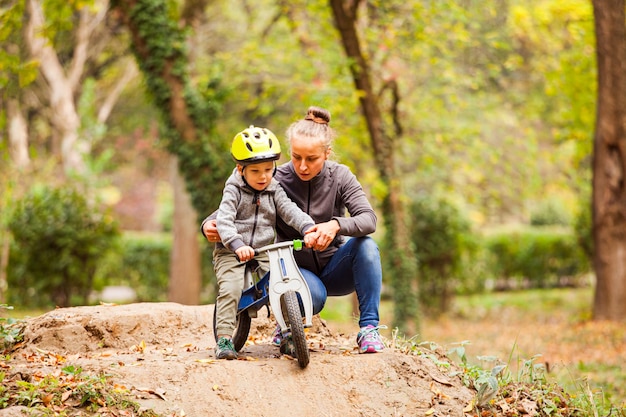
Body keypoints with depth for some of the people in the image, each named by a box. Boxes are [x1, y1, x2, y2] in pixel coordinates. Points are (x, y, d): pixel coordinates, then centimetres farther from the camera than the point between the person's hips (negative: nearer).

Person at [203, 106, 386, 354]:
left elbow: (368, 219, -24)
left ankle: (369, 328, -21)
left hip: (334, 269, 2)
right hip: (296, 268, -2)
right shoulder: (276, 180, -13)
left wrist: (336, 225, -45)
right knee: (313, 297, -36)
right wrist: (209, 225, -33)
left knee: (366, 245, -29)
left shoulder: (339, 176, -10)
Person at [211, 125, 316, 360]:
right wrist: (237, 244, -35)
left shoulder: (274, 190, 7)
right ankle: (224, 339, -16)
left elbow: (289, 211, -3)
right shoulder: (234, 190, -6)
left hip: (264, 252, 3)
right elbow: (224, 220, -18)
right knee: (230, 289, -23)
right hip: (231, 253, -3)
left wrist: (307, 228, -24)